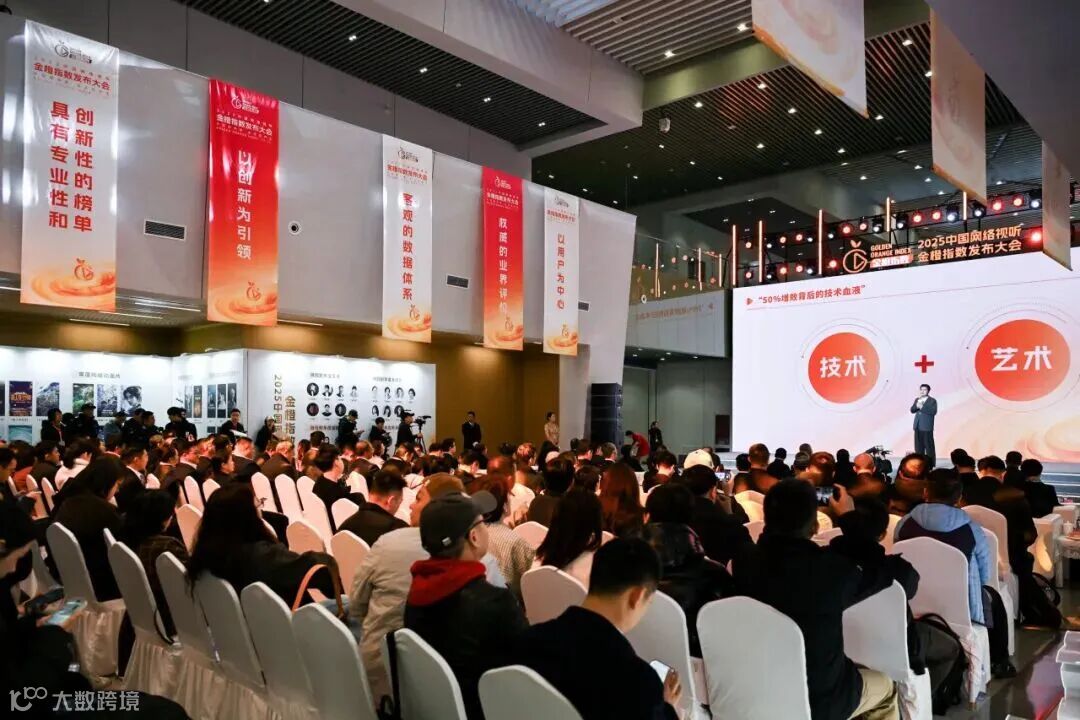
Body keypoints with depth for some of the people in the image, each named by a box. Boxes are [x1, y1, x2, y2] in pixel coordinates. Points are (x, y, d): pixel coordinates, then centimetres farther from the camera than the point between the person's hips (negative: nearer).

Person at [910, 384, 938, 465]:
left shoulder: (932, 400, -2)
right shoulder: (917, 400, 15)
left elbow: (934, 412, -16)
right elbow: (912, 410, 8)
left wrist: (922, 407, -19)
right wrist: (916, 406, -11)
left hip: (927, 427, -6)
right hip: (918, 426, 6)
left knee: (929, 446, -3)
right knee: (918, 446, 9)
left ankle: (931, 464, 2)